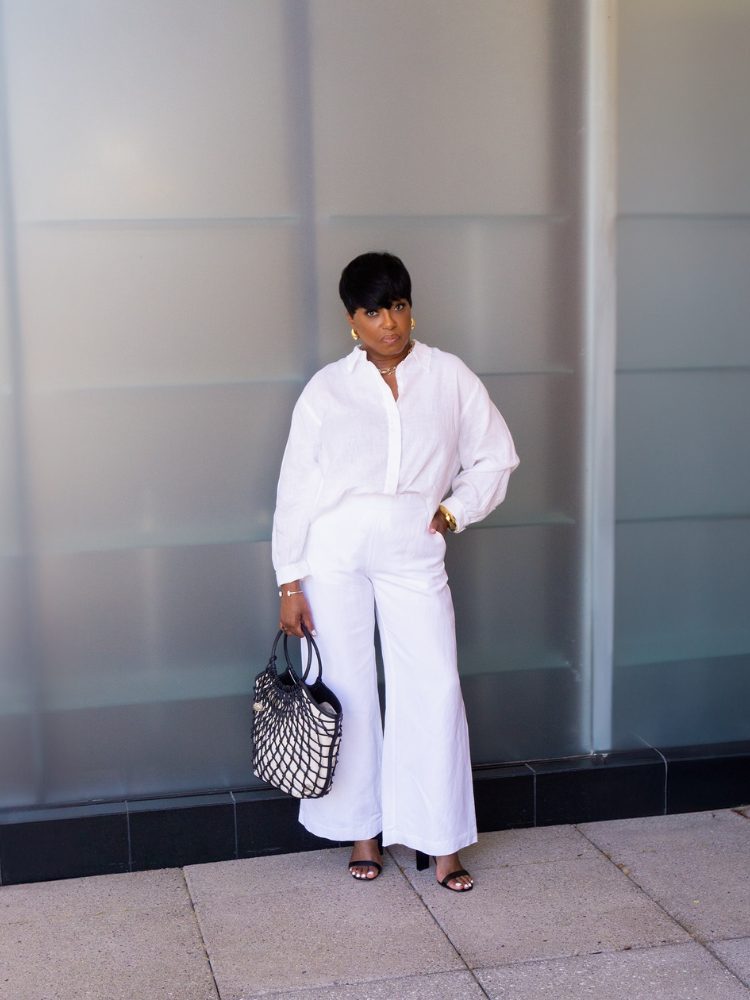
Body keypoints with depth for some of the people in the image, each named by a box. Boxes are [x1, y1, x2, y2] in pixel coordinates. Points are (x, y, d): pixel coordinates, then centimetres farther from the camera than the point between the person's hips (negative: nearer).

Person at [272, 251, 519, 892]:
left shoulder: (449, 377, 5)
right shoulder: (327, 389, 2)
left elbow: (496, 457, 13)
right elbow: (296, 487, 2)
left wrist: (454, 510, -1)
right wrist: (289, 581, -1)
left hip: (414, 556, 1)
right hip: (335, 556, 0)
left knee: (435, 690, -4)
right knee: (349, 693, 6)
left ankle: (441, 840, 8)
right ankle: (363, 828, 22)